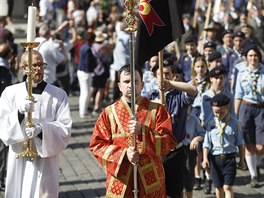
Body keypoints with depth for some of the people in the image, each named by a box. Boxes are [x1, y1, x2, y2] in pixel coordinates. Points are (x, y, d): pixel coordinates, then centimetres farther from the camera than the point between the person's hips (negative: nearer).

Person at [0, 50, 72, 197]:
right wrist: (19, 113, -22)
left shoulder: (59, 95, 1)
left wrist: (42, 129, -22)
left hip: (46, 161, -1)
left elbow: (65, 128, -5)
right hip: (19, 161, 1)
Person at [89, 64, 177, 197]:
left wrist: (143, 131, -19)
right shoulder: (109, 113, 4)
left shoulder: (156, 110, 3)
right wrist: (123, 154, -14)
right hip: (120, 184, 0)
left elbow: (169, 143, -5)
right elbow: (97, 145, 0)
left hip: (151, 182, 0)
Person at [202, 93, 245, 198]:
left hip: (229, 158, -2)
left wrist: (242, 159, 7)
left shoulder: (234, 123, -2)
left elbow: (240, 142, 5)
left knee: (227, 187, -10)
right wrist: (205, 158, -9)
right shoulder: (211, 124, 0)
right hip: (215, 158, 2)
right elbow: (207, 143, 1)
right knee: (218, 187, 12)